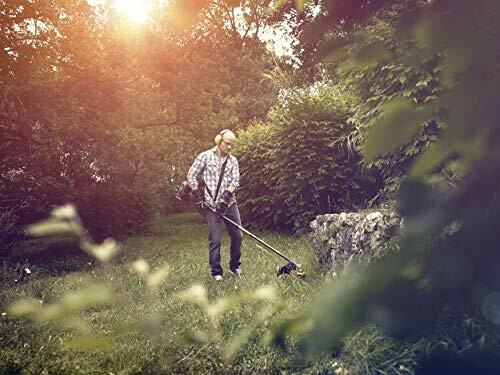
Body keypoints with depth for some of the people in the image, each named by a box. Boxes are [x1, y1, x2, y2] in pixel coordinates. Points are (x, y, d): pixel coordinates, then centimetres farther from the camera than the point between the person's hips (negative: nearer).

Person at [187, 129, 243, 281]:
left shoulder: (233, 160, 10)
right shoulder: (205, 156, 0)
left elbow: (235, 180, 1)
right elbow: (191, 175, 2)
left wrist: (226, 196, -13)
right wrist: (197, 194, -5)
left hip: (229, 203, 4)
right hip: (211, 204, -4)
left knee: (237, 236, 7)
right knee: (215, 240, -4)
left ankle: (234, 266, 25)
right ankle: (216, 272, 7)